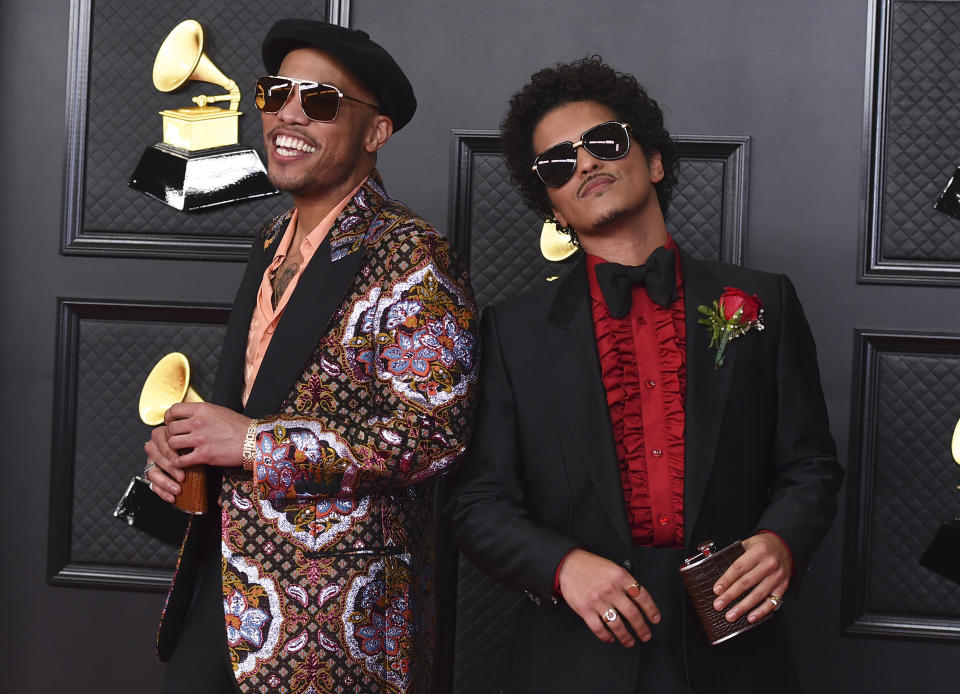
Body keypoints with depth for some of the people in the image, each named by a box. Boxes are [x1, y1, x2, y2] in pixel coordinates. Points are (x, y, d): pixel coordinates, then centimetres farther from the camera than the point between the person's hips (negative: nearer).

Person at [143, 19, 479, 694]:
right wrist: (181, 441, 0)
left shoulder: (412, 258, -14)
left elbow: (434, 430, -22)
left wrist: (253, 442, -19)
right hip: (225, 582, 7)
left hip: (338, 612, -7)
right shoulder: (272, 243, 11)